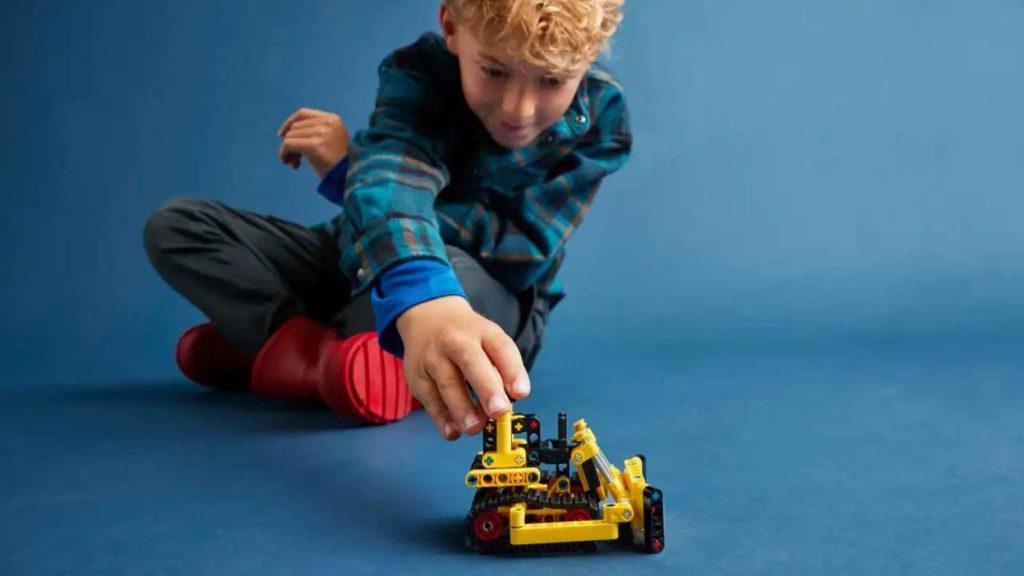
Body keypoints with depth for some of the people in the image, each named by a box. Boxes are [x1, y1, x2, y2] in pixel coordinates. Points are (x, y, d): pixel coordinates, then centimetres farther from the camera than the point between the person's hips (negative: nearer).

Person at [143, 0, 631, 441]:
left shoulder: (598, 115, -19)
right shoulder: (420, 71, -22)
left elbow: (522, 251, -26)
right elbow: (392, 177, -43)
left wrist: (352, 168, -27)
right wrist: (423, 301, -68)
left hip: (493, 308, -2)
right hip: (363, 265, 2)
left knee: (452, 267, -40)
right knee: (173, 226, -8)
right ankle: (324, 355, -25)